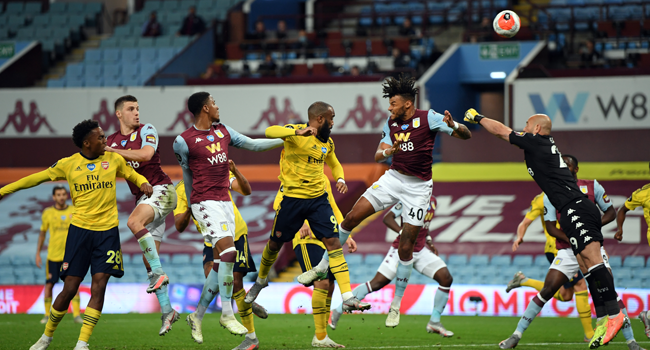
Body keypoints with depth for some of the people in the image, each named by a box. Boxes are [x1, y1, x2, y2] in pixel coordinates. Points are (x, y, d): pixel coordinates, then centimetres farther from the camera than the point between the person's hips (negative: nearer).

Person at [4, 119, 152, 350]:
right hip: (80, 229, -1)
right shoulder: (68, 164, 1)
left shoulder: (114, 160, 5)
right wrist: (4, 190, 11)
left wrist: (143, 183, -1)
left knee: (98, 287, -11)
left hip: (107, 232, 1)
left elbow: (132, 175, 22)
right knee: (69, 289, -2)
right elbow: (36, 178, 11)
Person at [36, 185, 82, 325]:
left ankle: (76, 314, -4)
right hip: (53, 255, 0)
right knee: (49, 285, 0)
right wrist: (38, 254, 9)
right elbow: (42, 233, 10)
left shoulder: (74, 211, 1)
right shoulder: (48, 213, 1)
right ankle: (47, 315, 13)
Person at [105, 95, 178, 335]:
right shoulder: (111, 141, 13)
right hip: (141, 197, 6)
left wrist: (114, 151, -21)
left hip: (160, 189, -6)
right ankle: (166, 310, 1)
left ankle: (158, 273, -33)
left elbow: (145, 154, -21)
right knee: (148, 256, 0)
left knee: (134, 222, -33)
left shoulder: (147, 131, -3)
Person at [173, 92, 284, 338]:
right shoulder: (184, 141, -5)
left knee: (221, 262, 5)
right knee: (228, 251, -21)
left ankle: (197, 316, 17)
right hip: (204, 202, -7)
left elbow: (253, 145, 18)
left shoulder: (223, 131, 12)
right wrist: (191, 206, 17)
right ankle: (227, 314, -15)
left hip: (225, 202, 7)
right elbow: (187, 175, 7)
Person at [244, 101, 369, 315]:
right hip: (292, 199, -4)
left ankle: (348, 298, -14)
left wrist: (340, 179, 5)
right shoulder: (295, 131, -11)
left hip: (318, 199, 4)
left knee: (333, 242, -10)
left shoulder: (327, 143, 8)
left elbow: (334, 164, 28)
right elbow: (270, 132, -31)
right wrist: (298, 132, -45)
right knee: (275, 244, 12)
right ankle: (261, 280, 42)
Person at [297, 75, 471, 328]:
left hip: (418, 186, -4)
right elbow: (378, 156, 2)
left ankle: (396, 304, 10)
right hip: (393, 178, 4)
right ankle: (322, 267, 8)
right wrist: (388, 152, -22)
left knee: (406, 247, -3)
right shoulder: (391, 124, 3)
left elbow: (465, 135, -11)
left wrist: (452, 125, -34)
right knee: (352, 217, -6)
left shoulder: (428, 118, -12)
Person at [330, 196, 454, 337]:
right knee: (377, 283, -13)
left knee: (446, 279, -6)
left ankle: (434, 322, 5)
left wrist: (428, 241, 13)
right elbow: (387, 218, -19)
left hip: (420, 252, 7)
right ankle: (338, 310, -1)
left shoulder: (432, 202, 10)